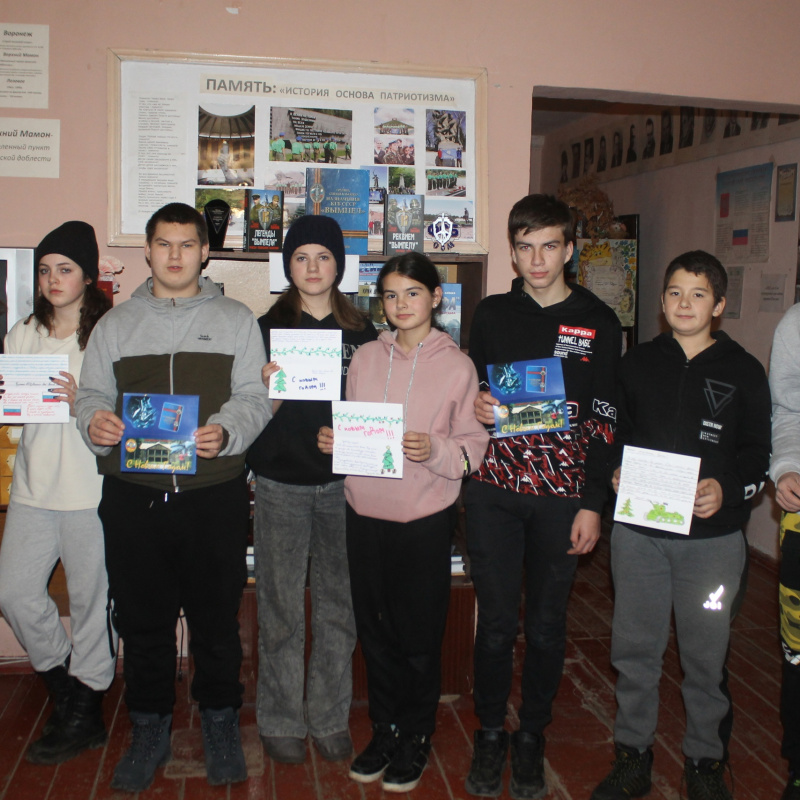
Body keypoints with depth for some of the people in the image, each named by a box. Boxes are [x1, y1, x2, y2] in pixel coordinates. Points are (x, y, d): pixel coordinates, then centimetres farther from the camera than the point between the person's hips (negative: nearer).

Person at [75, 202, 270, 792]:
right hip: (132, 496, 2)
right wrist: (95, 420, -11)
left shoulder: (236, 319, 8)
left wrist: (225, 431, -19)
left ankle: (221, 722, 28)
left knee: (216, 613, 8)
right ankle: (150, 729, 28)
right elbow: (92, 393, 12)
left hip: (215, 495, -1)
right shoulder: (116, 324, 14)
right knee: (142, 617, 10)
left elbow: (254, 397, 1)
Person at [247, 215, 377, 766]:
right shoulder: (268, 328, 3)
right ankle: (282, 722, 20)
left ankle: (331, 719, 23)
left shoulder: (361, 332, 8)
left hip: (343, 483, 2)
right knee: (282, 609, 3)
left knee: (339, 606, 8)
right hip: (282, 483, -1)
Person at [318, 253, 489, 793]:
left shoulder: (457, 366, -2)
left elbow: (473, 448, -3)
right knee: (375, 630, 14)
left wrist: (435, 451, -21)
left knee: (419, 634, 8)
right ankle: (385, 730, 33)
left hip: (425, 519, -3)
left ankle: (416, 739, 28)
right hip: (365, 512, 4)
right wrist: (333, 441, -5)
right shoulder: (366, 358, 7)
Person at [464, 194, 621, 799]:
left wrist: (593, 504, -4)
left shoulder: (598, 323, 3)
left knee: (547, 623, 9)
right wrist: (475, 408, -6)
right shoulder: (491, 314, 8)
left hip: (562, 495, -1)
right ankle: (490, 732, 25)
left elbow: (606, 420, 1)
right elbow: (470, 393, 18)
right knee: (496, 619, 5)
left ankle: (532, 737, 28)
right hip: (494, 491, 1)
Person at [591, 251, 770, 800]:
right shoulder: (637, 364, 7)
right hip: (638, 532, 2)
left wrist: (726, 489, -15)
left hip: (713, 536, -2)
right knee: (635, 647, 10)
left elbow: (756, 455, 2)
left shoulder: (744, 372, 2)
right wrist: (616, 472, -5)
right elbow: (615, 433, 14)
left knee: (707, 655, 8)